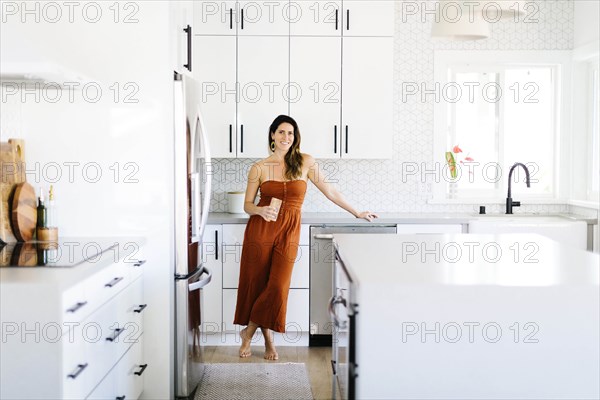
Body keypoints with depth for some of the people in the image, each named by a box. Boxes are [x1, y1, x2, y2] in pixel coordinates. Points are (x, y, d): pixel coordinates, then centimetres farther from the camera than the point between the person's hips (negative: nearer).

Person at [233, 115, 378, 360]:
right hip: (260, 229, 0)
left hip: (289, 232, 0)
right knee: (256, 284, 5)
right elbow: (247, 205, 6)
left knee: (277, 287, -7)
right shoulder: (259, 168, 1)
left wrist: (357, 213, 12)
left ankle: (249, 331, 16)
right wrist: (260, 210, -17)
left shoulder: (305, 162, 2)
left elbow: (328, 190, 9)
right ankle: (267, 338, 25)